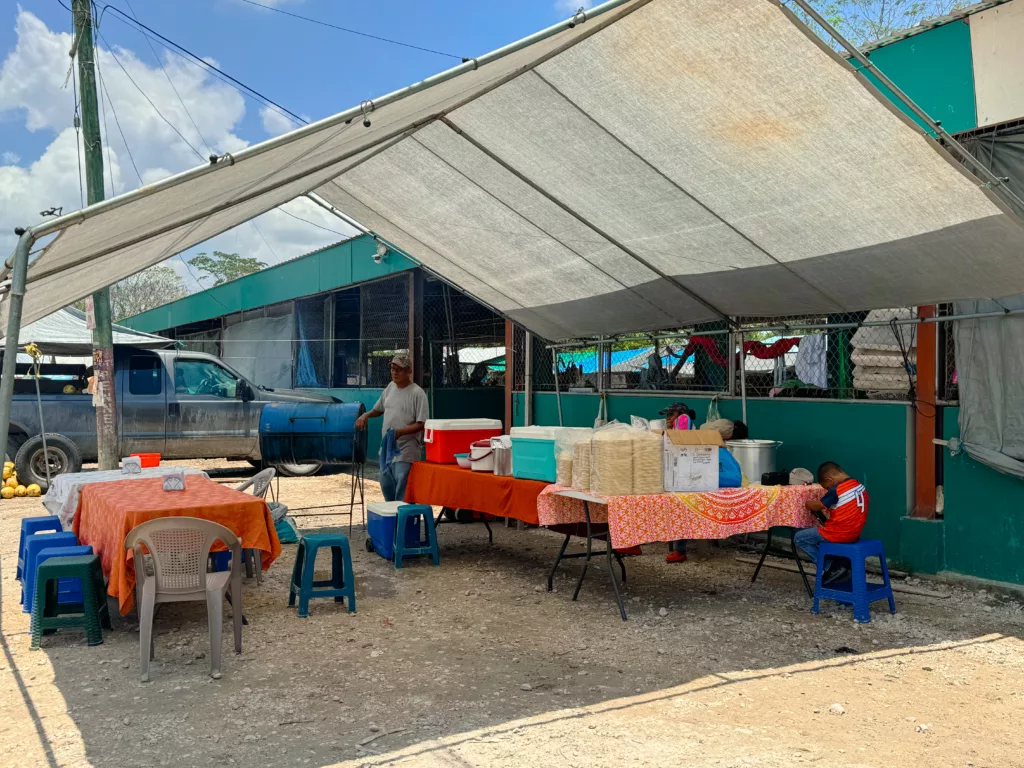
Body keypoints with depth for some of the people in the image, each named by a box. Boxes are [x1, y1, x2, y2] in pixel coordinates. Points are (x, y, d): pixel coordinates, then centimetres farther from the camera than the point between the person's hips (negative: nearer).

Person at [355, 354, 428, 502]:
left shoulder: (417, 393, -13)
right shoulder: (390, 387, 9)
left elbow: (420, 424, -16)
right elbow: (378, 410, 23)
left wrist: (399, 432, -27)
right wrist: (366, 415, 4)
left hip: (405, 452, -8)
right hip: (386, 448, 8)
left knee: (403, 495, -7)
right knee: (386, 487, 19)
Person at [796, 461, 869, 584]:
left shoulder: (837, 490, -18)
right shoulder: (860, 486, 5)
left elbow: (817, 506, -7)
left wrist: (809, 503, 12)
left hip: (839, 534, -9)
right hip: (854, 533, 9)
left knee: (799, 538, 6)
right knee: (816, 533, 28)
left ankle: (831, 568, 0)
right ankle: (841, 564, 12)